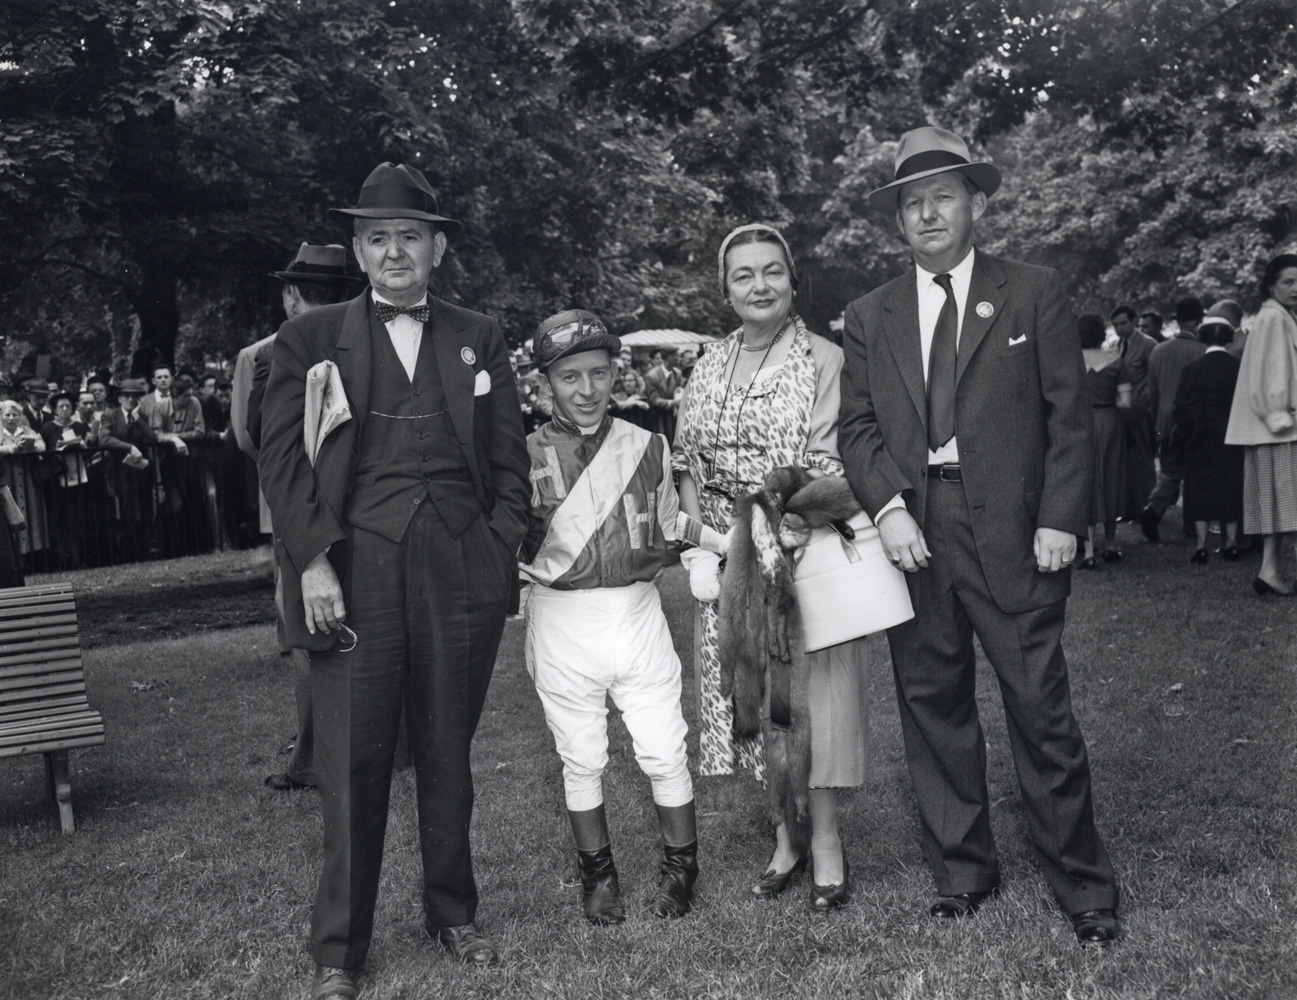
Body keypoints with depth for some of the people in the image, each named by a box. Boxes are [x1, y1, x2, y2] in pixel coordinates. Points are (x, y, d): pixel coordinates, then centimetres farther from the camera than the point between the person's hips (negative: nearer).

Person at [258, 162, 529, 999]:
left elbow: (509, 458, 12)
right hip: (352, 572, -1)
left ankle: (453, 912, 27)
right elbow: (282, 457, 1)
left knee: (448, 751, 11)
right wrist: (313, 561, -10)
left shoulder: (480, 339, 13)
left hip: (461, 573, 2)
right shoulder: (310, 338, 8)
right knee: (353, 760, 1)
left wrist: (503, 552, 1)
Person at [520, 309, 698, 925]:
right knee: (581, 759, 9)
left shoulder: (647, 447, 4)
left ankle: (680, 867, 23)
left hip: (639, 614, 1)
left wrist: (633, 573, 1)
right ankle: (597, 873, 27)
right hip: (563, 624, -1)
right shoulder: (528, 456, -4)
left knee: (664, 752, 3)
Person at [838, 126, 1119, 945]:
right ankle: (963, 873, 23)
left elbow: (1070, 416, 1)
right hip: (911, 533, 3)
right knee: (934, 708, 9)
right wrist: (888, 507, -8)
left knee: (1042, 710, -1)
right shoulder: (871, 316, 12)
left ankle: (1084, 886, 15)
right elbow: (858, 425, 8)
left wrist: (1060, 521, -8)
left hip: (1011, 533, -3)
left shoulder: (1034, 293, 5)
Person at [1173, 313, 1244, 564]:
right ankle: (1231, 542, 13)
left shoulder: (1192, 369, -9)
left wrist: (1179, 438, 5)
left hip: (1200, 440, -2)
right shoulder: (1240, 368, -4)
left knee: (1199, 489, 4)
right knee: (1231, 489, 11)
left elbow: (1182, 408, -6)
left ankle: (1201, 545, 1)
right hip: (1232, 440, 2)